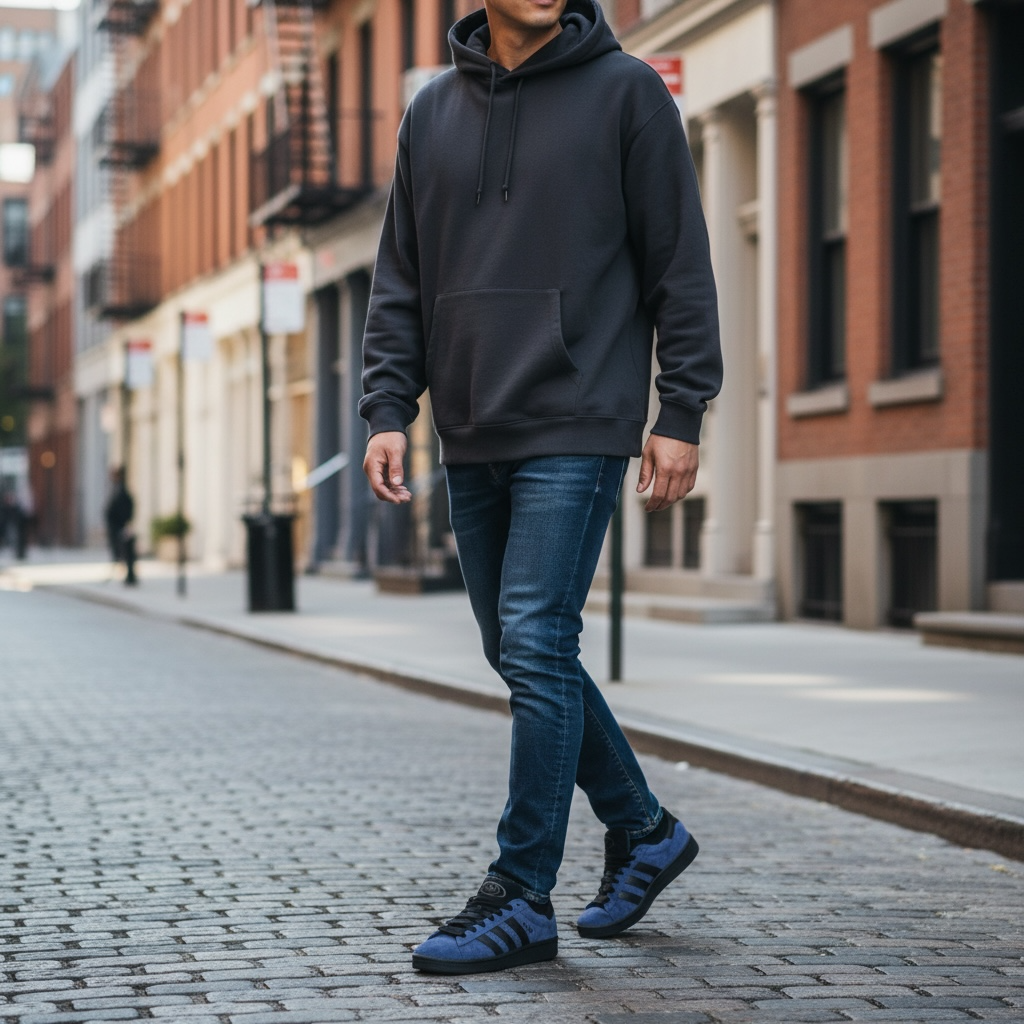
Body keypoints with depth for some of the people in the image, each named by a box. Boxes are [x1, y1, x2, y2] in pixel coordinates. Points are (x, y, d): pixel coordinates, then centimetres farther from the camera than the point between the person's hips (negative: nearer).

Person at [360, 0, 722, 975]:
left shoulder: (626, 91, -1)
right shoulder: (433, 111, 12)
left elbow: (680, 262, -3)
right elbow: (399, 282, 13)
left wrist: (682, 415, -8)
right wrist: (386, 409, 3)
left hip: (576, 431, -6)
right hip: (472, 439, 6)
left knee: (537, 649, -10)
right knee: (520, 656, 11)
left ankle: (520, 901, -2)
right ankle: (643, 831, 29)